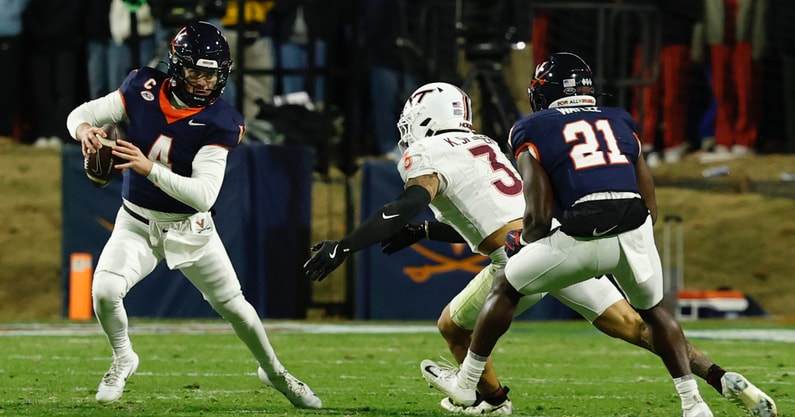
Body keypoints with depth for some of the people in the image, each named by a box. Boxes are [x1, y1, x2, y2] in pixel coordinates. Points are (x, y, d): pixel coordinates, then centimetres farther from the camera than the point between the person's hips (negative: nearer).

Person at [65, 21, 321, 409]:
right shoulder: (144, 90, -14)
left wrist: (150, 169, -41)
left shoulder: (220, 122, -21)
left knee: (233, 305, 8)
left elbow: (204, 195, -29)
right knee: (104, 291, -21)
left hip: (190, 229, -1)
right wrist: (83, 127, -32)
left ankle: (274, 372, 36)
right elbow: (82, 113, -7)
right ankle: (122, 359, 10)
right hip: (137, 224, 1)